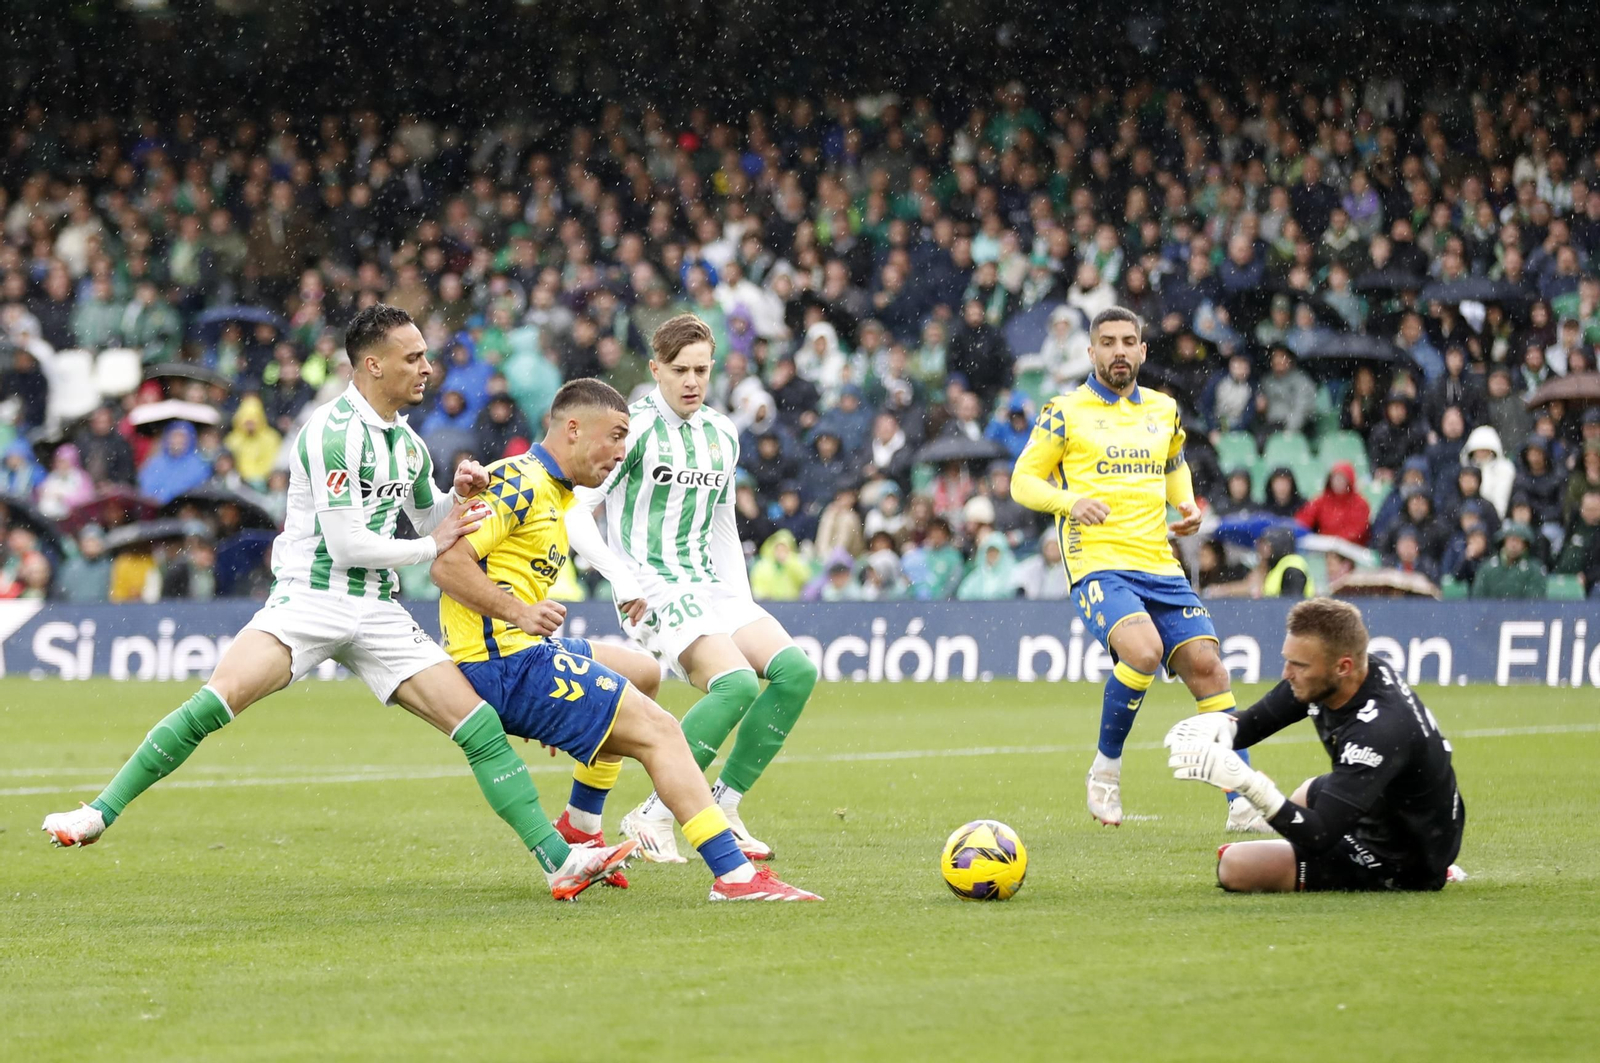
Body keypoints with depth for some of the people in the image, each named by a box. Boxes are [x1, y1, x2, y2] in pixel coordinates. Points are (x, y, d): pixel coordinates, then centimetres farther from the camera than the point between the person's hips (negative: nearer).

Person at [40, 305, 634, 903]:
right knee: (217, 701, -25)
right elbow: (346, 544, -17)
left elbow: (429, 525, 27)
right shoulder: (334, 431, -13)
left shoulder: (407, 440, 13)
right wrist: (431, 546, -6)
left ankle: (558, 860, -1)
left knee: (481, 726, -4)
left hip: (379, 614, 6)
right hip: (310, 600, -6)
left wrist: (458, 496, 6)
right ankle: (100, 814, -15)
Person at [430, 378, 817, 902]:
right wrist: (516, 612, -27)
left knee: (643, 672, 28)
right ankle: (734, 874, -21)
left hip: (521, 650, 11)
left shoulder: (554, 494, 20)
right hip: (503, 664, -11)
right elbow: (447, 563, -22)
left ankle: (580, 828, 27)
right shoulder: (520, 483, -13)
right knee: (657, 729, -14)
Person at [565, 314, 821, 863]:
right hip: (655, 590, -7)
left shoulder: (722, 434, 14)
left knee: (796, 671, -11)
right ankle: (653, 816, -16)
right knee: (736, 683, -27)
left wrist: (743, 599, 17)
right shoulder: (635, 429, -9)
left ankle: (723, 805, -1)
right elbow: (573, 512, -11)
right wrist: (626, 584, -18)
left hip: (712, 586, 7)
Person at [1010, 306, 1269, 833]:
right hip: (1097, 565, -5)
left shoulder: (1163, 410, 15)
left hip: (1160, 566, 5)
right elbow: (1023, 481, 2)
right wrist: (1071, 501, -17)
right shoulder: (1065, 412, 1)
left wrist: (1187, 504, 11)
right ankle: (1106, 766, -7)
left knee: (1206, 666, -6)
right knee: (1143, 652, -29)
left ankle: (1241, 804, -1)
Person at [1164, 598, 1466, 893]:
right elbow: (1253, 721, -1)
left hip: (1403, 862, -10)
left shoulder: (1378, 730, -38)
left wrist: (1247, 782, -51)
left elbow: (1319, 837, -40)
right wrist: (1217, 725, -25)